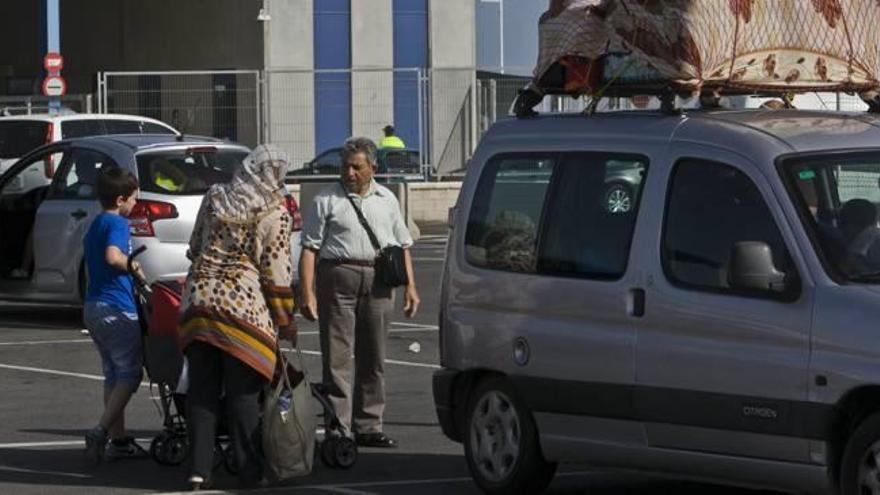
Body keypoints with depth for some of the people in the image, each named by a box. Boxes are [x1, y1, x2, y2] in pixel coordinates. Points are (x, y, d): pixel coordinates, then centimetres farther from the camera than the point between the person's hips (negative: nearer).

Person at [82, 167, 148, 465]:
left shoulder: (94, 227, 17)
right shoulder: (117, 223, -12)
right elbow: (113, 256, -29)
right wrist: (134, 267, -13)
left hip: (94, 306, 9)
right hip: (116, 308, -9)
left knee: (113, 374, 14)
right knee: (129, 375, -5)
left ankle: (119, 440, 15)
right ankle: (101, 433, -16)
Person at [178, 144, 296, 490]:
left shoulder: (213, 198, 11)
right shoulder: (275, 213, -4)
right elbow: (276, 270, -5)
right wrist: (285, 320, 2)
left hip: (199, 297, 4)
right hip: (243, 303, -4)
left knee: (201, 388, 6)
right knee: (242, 393, 1)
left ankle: (199, 468, 3)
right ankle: (249, 471, 4)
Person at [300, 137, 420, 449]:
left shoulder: (386, 200, 17)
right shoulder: (327, 200, 4)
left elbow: (403, 245, 21)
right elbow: (310, 248, -1)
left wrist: (410, 286, 10)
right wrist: (308, 293, -10)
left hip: (378, 282, 4)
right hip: (338, 277, -4)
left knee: (373, 359, 8)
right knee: (336, 357, -6)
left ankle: (368, 427, 15)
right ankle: (337, 427, -5)